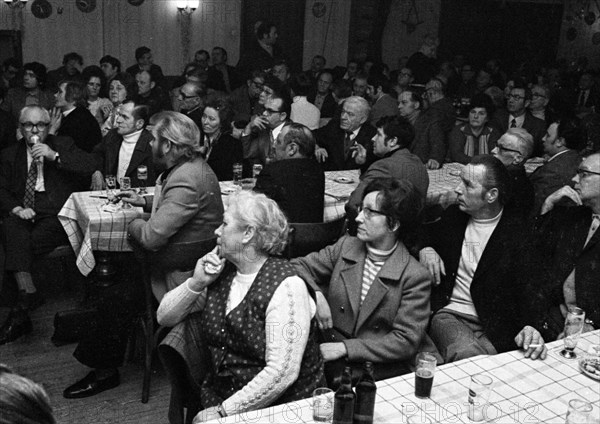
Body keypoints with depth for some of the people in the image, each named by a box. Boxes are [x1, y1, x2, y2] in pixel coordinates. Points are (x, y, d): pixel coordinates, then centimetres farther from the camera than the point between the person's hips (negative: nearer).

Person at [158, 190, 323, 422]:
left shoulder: (285, 286, -17)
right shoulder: (221, 273, 4)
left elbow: (282, 373, -23)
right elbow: (164, 317, 8)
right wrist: (196, 283, -8)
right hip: (218, 393, 8)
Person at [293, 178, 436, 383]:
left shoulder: (415, 278, -8)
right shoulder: (345, 246, 5)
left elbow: (406, 341, -11)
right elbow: (297, 266, 8)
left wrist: (345, 348, -17)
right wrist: (316, 295, -13)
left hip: (380, 372, -3)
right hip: (331, 366, 3)